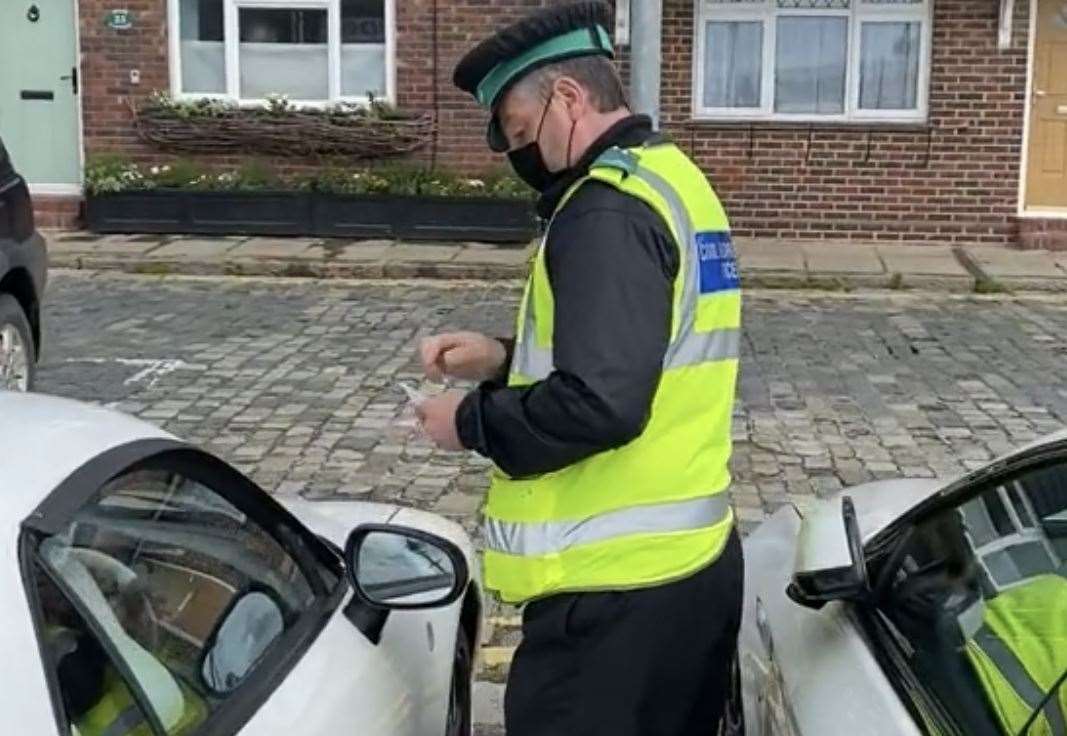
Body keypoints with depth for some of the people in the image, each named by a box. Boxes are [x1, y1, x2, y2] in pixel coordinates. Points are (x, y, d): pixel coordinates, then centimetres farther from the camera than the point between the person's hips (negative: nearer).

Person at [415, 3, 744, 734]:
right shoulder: (674, 181, 14)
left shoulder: (609, 207, -17)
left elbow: (599, 404, -26)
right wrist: (506, 361, 12)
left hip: (619, 587, -10)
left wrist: (472, 421, -10)